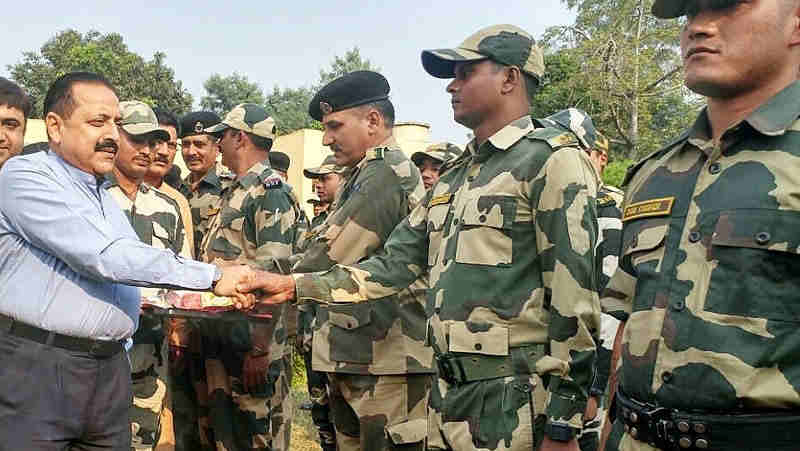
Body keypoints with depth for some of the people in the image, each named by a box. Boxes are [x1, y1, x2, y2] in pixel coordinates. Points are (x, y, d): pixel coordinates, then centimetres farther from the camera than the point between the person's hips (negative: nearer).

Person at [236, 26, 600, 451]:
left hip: (514, 404, -8)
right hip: (447, 396, 8)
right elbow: (393, 264, 13)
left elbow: (573, 299, -15)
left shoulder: (552, 161, -10)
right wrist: (293, 285, 4)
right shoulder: (452, 177, 16)